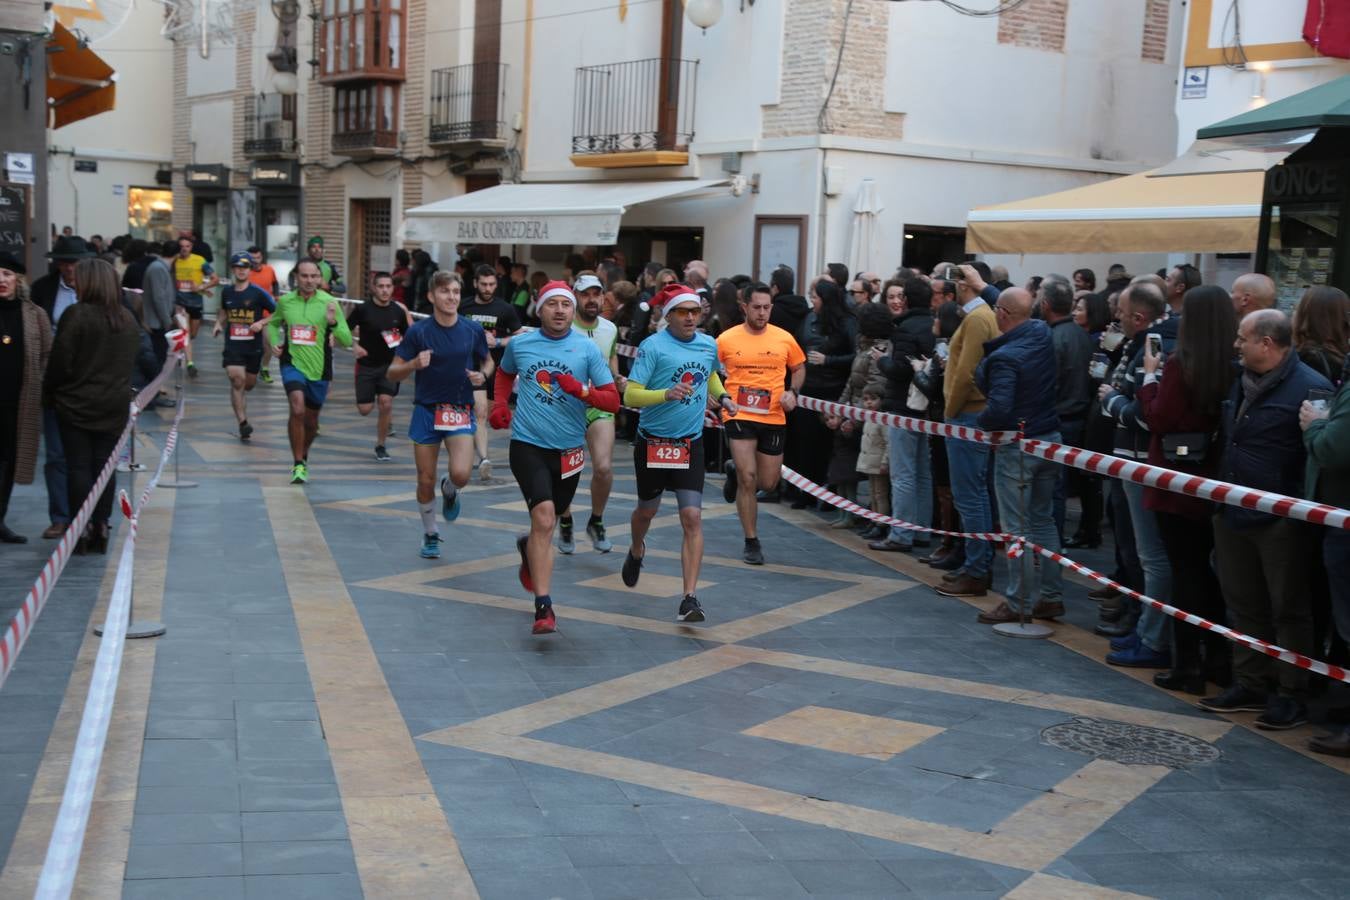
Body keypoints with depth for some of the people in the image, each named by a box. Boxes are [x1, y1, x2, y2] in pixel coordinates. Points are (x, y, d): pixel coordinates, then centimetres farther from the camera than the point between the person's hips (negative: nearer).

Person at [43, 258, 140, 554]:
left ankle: (81, 529, 2)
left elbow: (60, 363, -12)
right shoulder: (128, 320, 5)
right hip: (115, 406, 5)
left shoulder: (76, 315, -13)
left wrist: (49, 394, 1)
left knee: (78, 466, 2)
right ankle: (101, 527, 10)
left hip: (76, 404, -4)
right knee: (105, 466, 8)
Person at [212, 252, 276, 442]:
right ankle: (243, 423, -16)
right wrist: (219, 324, 8)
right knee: (236, 380, -16)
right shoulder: (227, 292, 5)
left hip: (254, 345, -1)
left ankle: (240, 400, 50)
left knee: (249, 384, 13)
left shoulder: (258, 293, -6)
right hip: (232, 344, 1)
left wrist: (261, 323, -18)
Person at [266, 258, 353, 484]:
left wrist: (333, 323, -26)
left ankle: (303, 457, 43)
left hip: (319, 369, 1)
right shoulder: (285, 301, -1)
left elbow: (347, 341, -9)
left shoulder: (328, 302, -7)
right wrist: (275, 343, 3)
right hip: (293, 363, -1)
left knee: (311, 421, 14)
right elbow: (273, 324, 21)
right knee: (297, 409, -24)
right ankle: (298, 465, -13)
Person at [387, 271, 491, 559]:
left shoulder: (473, 330, -3)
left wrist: (483, 375, -9)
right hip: (426, 411, 0)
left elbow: (487, 362, 14)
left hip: (461, 412, 0)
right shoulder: (418, 332, -7)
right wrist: (414, 364, -24)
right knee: (426, 480, 5)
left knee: (461, 474, -20)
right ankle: (430, 534, 29)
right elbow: (392, 373, -4)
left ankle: (450, 490, 18)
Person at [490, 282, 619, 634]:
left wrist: (582, 390, -22)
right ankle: (543, 606, -18)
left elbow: (613, 400, -4)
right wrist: (499, 404, 8)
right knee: (544, 516, -20)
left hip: (569, 449, 2)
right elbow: (505, 373, 24)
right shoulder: (519, 344, 1)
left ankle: (528, 547, 56)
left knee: (547, 520, 19)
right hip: (528, 444, -2)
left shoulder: (587, 348, -3)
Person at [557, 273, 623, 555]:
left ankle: (596, 522, 10)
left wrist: (617, 378, 4)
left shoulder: (610, 328, 4)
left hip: (600, 406, 2)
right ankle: (565, 523, 32)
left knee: (604, 467, -15)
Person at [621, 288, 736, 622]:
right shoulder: (652, 347, -12)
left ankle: (689, 598, -10)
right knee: (647, 510, 17)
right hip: (652, 441, -2)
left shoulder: (709, 345, 5)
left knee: (692, 518, -10)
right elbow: (630, 395, -18)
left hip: (690, 444, 3)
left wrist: (722, 397, 13)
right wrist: (666, 394, -32)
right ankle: (636, 551, 53)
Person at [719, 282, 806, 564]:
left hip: (774, 418, 3)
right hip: (739, 416, -2)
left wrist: (792, 392, 0)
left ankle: (736, 473, 43)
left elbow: (799, 368, 17)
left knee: (768, 483, 8)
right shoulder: (726, 339, -3)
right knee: (748, 479, -9)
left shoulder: (784, 339, 1)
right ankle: (751, 542, 6)